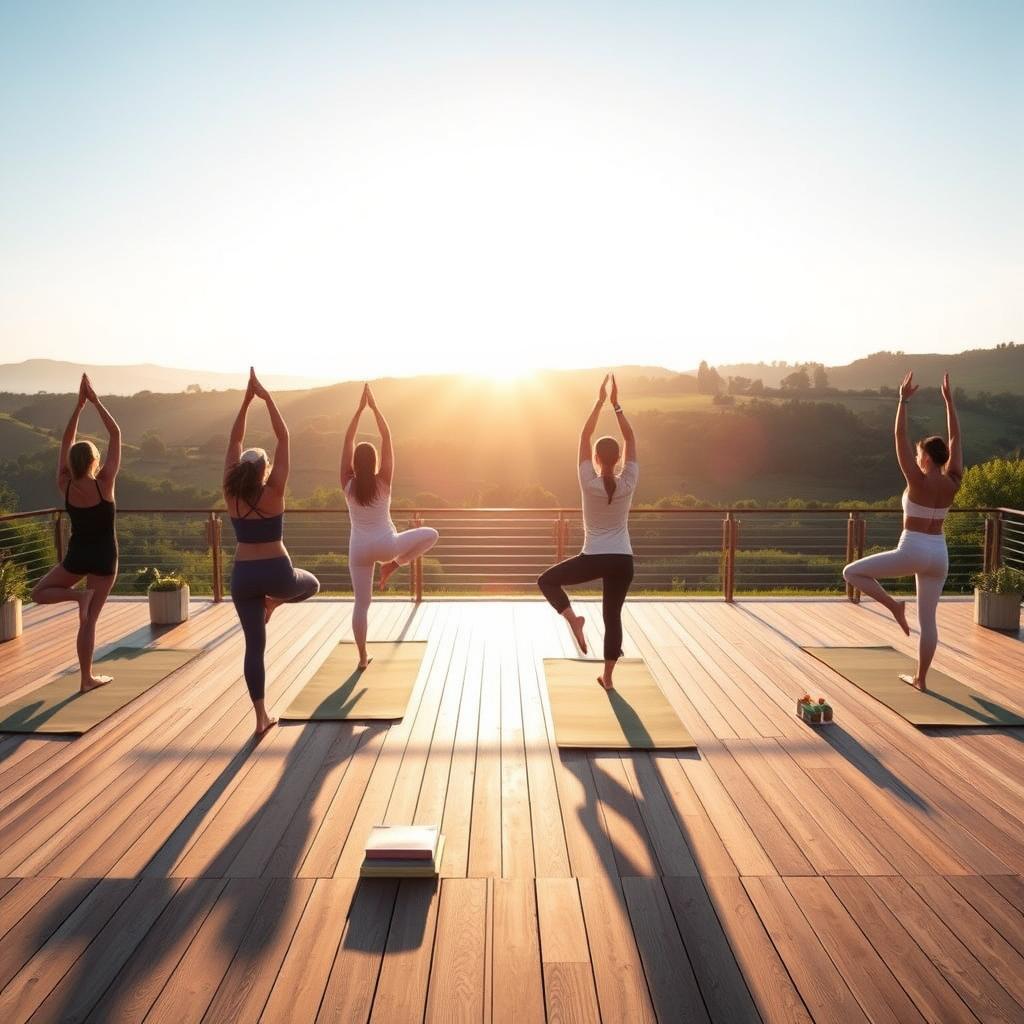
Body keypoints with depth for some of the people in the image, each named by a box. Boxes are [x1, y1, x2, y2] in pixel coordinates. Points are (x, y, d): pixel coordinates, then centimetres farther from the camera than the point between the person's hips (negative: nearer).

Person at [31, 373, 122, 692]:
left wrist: (79, 404, 4)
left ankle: (78, 594, -7)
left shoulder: (65, 486, -6)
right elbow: (115, 435, -11)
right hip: (103, 557, -1)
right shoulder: (104, 484, -15)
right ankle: (87, 678, 10)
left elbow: (66, 442, 4)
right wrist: (95, 401, -7)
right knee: (89, 620, 5)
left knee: (39, 593, 24)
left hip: (76, 556, 2)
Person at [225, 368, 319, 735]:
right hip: (277, 572, -3)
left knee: (254, 645, 7)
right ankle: (274, 602, 10)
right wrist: (267, 398, -7)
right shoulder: (273, 492, -10)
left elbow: (234, 441, 2)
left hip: (243, 576, 3)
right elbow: (283, 438, -9)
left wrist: (247, 399, 2)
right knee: (312, 583, 33)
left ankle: (261, 716, 6)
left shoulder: (231, 494, -3)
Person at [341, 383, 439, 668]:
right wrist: (374, 406, -6)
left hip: (359, 550, 2)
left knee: (361, 604, 11)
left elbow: (348, 441, -4)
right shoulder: (383, 482, -10)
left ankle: (362, 657, 12)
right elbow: (387, 438, -8)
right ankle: (393, 566, 10)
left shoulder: (348, 484, -6)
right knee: (430, 534, 18)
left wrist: (360, 408, -3)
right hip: (386, 546, -2)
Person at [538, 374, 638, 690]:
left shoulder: (589, 483, -12)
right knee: (613, 616, 13)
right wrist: (616, 404, -1)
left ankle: (572, 617, -6)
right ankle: (607, 676, 17)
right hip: (623, 561, 3)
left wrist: (600, 401, -3)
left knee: (546, 580, 17)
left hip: (593, 559, -3)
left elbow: (584, 436, -6)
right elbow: (631, 439, 0)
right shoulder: (628, 484, -7)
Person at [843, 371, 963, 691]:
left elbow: (900, 437, -13)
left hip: (912, 551, -6)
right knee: (927, 619, 12)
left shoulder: (917, 481, -14)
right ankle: (920, 678, 18)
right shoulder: (953, 482, 1)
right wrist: (948, 400, 11)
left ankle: (893, 605, -5)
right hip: (939, 554, 6)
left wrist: (904, 400, -10)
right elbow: (955, 437, 8)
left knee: (852, 572, 6)